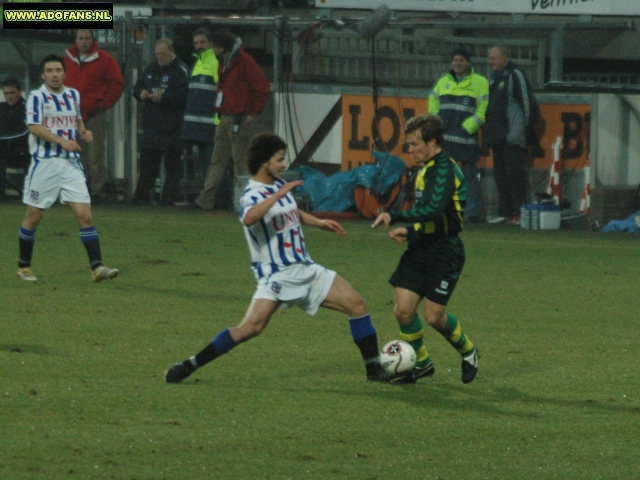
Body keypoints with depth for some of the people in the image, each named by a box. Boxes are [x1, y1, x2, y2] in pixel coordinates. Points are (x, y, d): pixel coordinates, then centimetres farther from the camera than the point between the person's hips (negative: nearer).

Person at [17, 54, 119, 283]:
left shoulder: (73, 95, 12)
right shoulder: (37, 97, -5)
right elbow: (35, 127, -16)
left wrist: (84, 132, 8)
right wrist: (62, 141, -27)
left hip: (71, 163, 4)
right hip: (44, 163, -4)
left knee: (84, 214, -7)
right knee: (34, 216, 5)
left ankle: (97, 267, -10)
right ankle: (24, 266, 21)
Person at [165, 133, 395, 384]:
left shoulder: (280, 185, 10)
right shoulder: (253, 195, -15)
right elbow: (249, 218, -42)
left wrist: (319, 222, 23)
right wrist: (279, 194, -41)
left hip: (306, 269, 8)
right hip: (277, 276, -8)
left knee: (357, 304, 1)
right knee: (252, 326, -24)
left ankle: (374, 368, 13)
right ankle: (188, 366, -14)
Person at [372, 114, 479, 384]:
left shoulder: (444, 169, -17)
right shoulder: (426, 169, 13)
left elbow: (433, 209, -31)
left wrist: (394, 218, -31)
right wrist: (409, 232, 7)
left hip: (445, 252, -8)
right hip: (421, 248, 8)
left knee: (434, 316, -4)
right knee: (403, 309, -1)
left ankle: (467, 351, 23)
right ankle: (421, 362, 17)